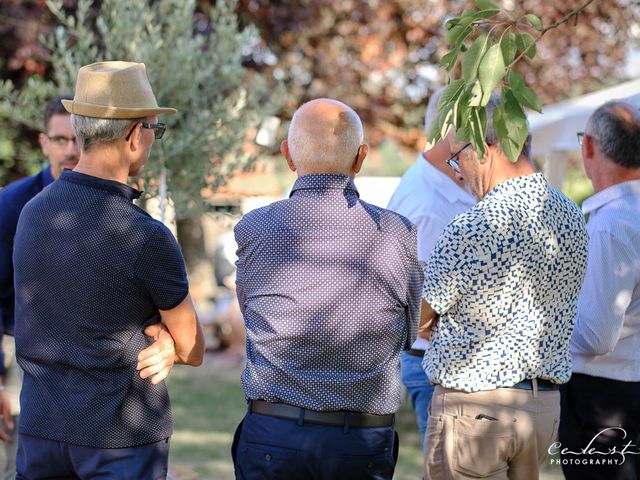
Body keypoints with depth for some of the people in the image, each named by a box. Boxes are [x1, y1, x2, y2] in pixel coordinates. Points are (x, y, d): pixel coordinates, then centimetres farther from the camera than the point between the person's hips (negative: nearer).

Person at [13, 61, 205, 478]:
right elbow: (193, 351, -6)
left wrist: (159, 339, -4)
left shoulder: (32, 213, 1)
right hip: (123, 434, -6)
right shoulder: (147, 240, -19)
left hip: (41, 426, 6)